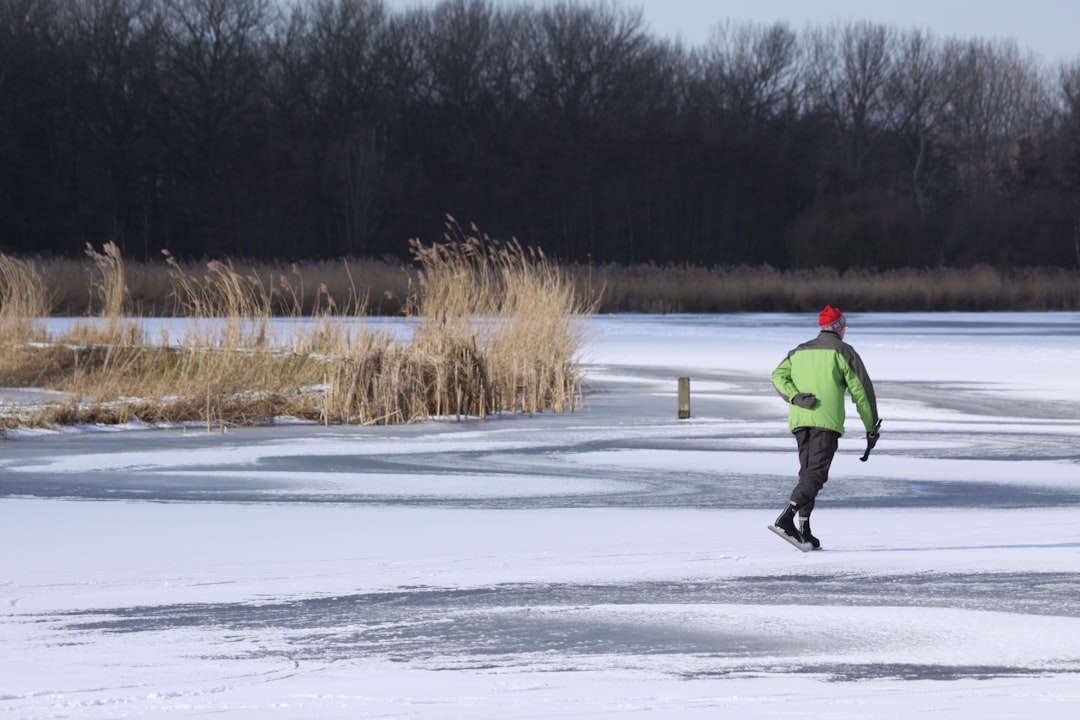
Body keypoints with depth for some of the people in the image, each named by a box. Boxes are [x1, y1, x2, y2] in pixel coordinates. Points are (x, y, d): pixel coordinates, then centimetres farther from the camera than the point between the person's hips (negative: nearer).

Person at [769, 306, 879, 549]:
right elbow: (860, 390, 4)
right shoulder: (843, 351, 5)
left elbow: (778, 376, 7)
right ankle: (787, 516, -32)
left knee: (807, 472, 13)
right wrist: (872, 427, 10)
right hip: (827, 420, -6)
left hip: (799, 420, 6)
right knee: (817, 472, -12)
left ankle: (804, 529, 5)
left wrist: (795, 397, -5)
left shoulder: (799, 352, 22)